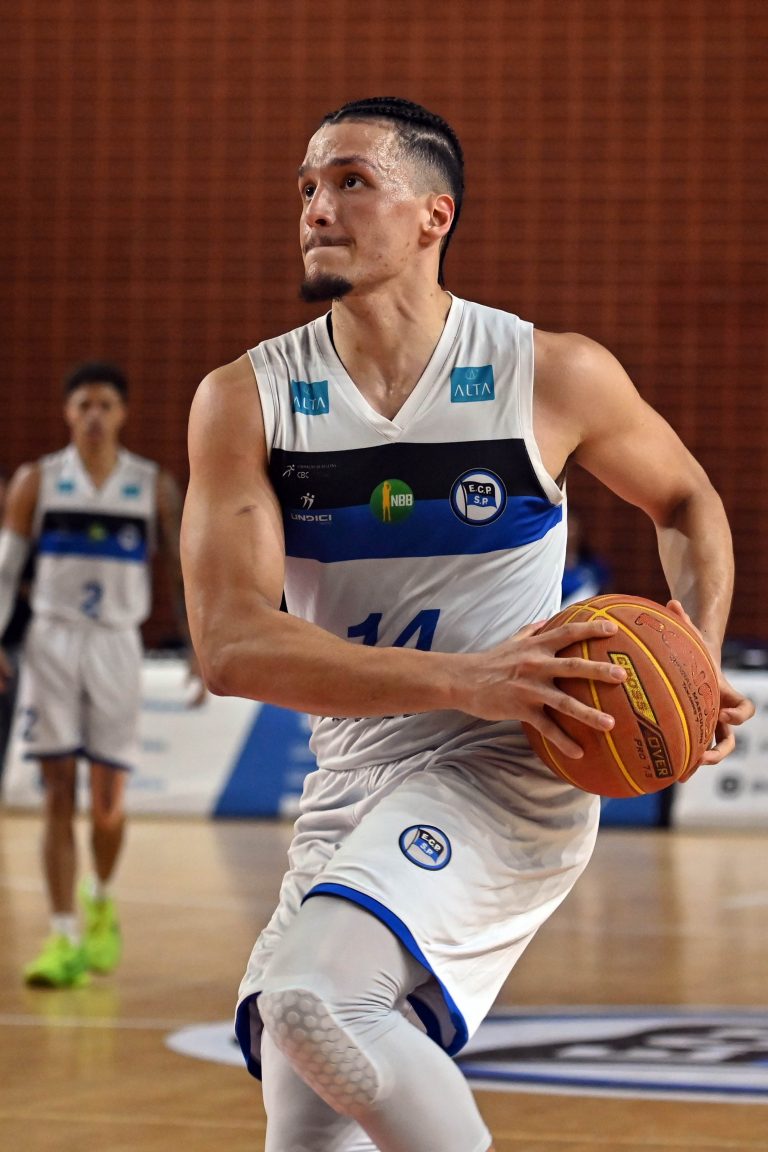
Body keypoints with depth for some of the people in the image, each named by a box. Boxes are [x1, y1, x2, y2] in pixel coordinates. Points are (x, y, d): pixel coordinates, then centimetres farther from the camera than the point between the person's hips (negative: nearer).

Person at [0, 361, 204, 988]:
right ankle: (65, 937, -4)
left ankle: (101, 905, 29)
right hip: (52, 640, 0)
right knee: (59, 792, -4)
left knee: (108, 797, 0)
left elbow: (182, 569, 8)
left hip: (116, 643, 0)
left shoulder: (154, 486, 4)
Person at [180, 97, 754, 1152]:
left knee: (310, 993, -29)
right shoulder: (245, 401, -4)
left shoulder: (552, 375, -6)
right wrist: (463, 681, -27)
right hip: (352, 789, 4)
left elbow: (687, 500, 15)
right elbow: (231, 644, -15)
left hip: (508, 776, -4)